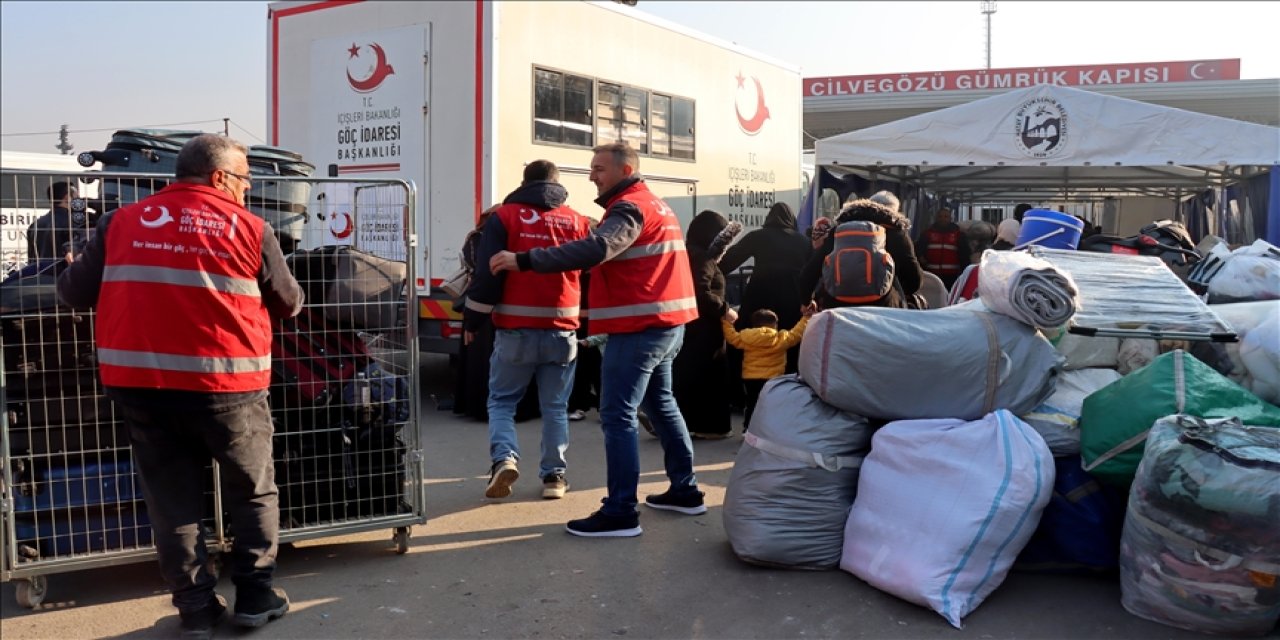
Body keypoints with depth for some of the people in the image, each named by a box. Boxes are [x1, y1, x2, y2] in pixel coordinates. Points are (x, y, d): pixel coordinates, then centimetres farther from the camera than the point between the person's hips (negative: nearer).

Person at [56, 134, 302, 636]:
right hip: (225, 386, -2)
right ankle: (255, 596, 19)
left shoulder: (122, 222, 7)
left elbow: (73, 292, 10)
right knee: (253, 493, 15)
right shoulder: (251, 228, 0)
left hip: (140, 383, 3)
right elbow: (289, 304, 8)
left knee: (172, 500, 13)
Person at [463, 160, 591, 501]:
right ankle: (554, 475, 13)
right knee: (555, 407, 13)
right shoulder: (579, 222, 6)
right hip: (562, 330, 2)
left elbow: (487, 274, -5)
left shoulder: (505, 216, -2)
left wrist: (472, 321, 4)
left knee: (502, 400, 11)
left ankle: (504, 458, -9)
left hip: (516, 330, -2)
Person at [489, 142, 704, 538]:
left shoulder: (630, 208, -13)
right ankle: (685, 490, 27)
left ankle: (620, 512, -6)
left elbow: (594, 250, -28)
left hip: (640, 327, -11)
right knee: (660, 405, 19)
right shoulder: (653, 204, 20)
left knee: (617, 415, -8)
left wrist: (524, 261, -31)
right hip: (666, 323, 11)